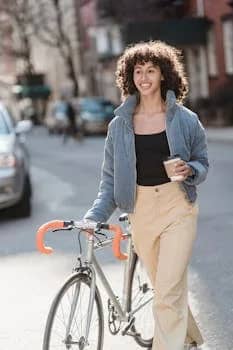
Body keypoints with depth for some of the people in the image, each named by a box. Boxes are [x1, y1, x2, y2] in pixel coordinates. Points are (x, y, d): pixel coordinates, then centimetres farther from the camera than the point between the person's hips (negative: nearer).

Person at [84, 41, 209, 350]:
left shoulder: (185, 119, -1)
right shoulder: (119, 125, 3)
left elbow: (202, 162, 9)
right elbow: (110, 176, 4)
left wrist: (190, 170, -14)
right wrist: (96, 215, -8)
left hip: (178, 209, -3)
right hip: (141, 211, 3)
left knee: (168, 293, -12)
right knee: (166, 288, 16)